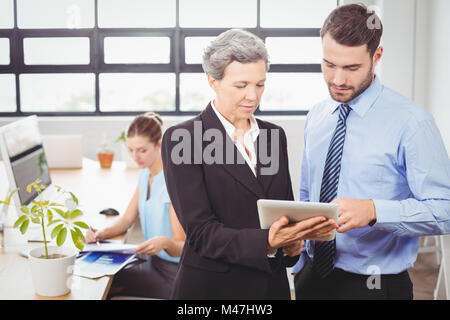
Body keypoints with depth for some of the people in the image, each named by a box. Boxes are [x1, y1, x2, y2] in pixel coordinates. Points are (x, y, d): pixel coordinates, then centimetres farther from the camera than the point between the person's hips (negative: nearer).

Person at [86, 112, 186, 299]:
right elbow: (127, 219, 9)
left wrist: (165, 242, -44)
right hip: (152, 260, 8)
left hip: (172, 270, -8)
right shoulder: (145, 174, 5)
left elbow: (181, 247, -22)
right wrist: (103, 233, -10)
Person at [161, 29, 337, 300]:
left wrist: (292, 241, -10)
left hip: (272, 284, 5)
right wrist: (267, 242, -29)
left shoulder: (275, 136, 6)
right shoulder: (182, 139, -11)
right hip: (211, 287, -5)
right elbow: (200, 232, -17)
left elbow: (286, 209, 11)